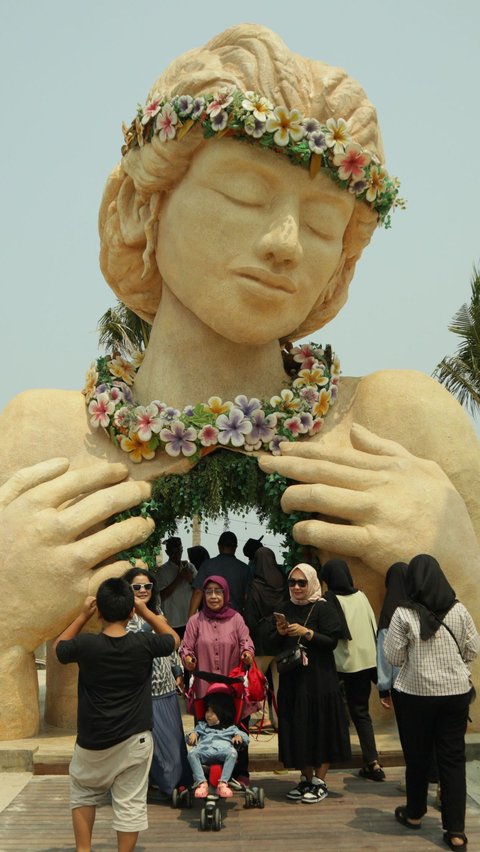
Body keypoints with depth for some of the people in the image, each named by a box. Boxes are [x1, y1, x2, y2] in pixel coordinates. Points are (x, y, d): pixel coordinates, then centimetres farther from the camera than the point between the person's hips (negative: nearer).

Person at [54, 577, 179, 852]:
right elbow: (174, 639, 10)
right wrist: (146, 611, 8)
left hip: (93, 739, 1)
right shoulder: (143, 644, -12)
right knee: (131, 803, 7)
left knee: (84, 794, 23)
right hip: (134, 739, -1)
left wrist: (83, 616, 7)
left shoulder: (85, 644, -13)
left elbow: (59, 647, 10)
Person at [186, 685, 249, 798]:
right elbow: (195, 731, 22)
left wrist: (239, 736, -5)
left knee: (232, 753, -36)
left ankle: (223, 783, -36)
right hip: (204, 751, 1)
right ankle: (201, 782, -32)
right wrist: (192, 734, -2)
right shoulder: (202, 726, 35)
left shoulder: (230, 728, 28)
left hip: (222, 751, -1)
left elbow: (244, 736, 18)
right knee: (192, 753, -31)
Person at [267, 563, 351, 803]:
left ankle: (320, 781, 10)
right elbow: (274, 647, 13)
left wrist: (307, 632, -21)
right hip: (292, 678, 5)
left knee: (320, 727, -1)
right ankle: (306, 779, 19)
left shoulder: (323, 608, -5)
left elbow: (332, 642, -11)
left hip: (319, 678, -5)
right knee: (297, 729, 6)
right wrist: (279, 632, -7)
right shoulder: (287, 609, 10)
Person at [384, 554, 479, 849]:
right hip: (456, 692, 2)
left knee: (417, 756, 14)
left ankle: (414, 813, 33)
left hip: (415, 693, -2)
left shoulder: (404, 614, -12)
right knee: (453, 758, 7)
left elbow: (394, 657, -8)